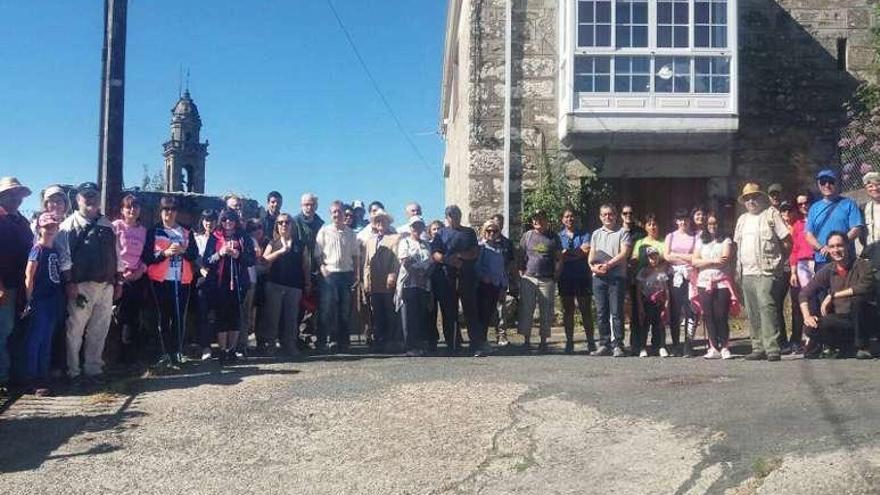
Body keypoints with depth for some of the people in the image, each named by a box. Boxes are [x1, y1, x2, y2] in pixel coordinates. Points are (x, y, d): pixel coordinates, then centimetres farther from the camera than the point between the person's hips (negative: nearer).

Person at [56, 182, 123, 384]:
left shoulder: (107, 225, 15)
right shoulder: (69, 225, 1)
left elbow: (116, 254, 16)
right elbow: (64, 256, -5)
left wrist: (119, 282, 12)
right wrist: (70, 282, -13)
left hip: (106, 285, 5)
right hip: (81, 285, -4)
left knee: (99, 330, 9)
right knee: (75, 330, 0)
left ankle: (94, 368, 19)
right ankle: (74, 371, 9)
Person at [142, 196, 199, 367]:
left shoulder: (186, 231, 11)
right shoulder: (153, 231, 4)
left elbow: (195, 254, 8)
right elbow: (147, 257, -2)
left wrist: (183, 251, -11)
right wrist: (165, 253, -16)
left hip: (182, 280, 2)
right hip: (161, 280, -2)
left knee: (180, 317, 1)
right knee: (163, 317, 1)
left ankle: (177, 352, 7)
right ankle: (166, 353, 7)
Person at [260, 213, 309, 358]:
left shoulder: (300, 245, 12)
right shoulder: (273, 243, 12)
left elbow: (305, 266, 12)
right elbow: (265, 260, -3)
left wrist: (307, 283, 7)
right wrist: (281, 251, -11)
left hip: (295, 286, 1)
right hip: (275, 285, -1)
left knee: (291, 317, 4)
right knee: (272, 315, -1)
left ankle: (289, 346, 11)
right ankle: (269, 344, 6)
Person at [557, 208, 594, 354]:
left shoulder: (584, 234, 6)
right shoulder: (558, 236, 10)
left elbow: (586, 252, -10)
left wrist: (567, 253, -9)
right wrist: (579, 251, -9)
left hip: (582, 276, -2)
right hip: (565, 277, 2)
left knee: (585, 309, 1)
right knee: (567, 310, 6)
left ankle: (590, 342, 7)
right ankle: (569, 342, 12)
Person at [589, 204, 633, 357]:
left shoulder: (622, 233, 5)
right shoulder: (596, 234, 20)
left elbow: (624, 253, -6)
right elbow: (591, 254, 15)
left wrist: (608, 265, -15)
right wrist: (593, 266, -6)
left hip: (617, 277, -4)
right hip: (599, 277, 4)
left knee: (616, 312, -5)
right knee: (601, 313, 4)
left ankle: (617, 346, -2)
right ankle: (604, 345, 10)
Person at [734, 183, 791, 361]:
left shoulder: (771, 215, 2)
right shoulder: (742, 219, 21)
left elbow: (787, 241, -1)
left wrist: (777, 259, -3)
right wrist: (738, 268, 15)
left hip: (766, 272, -7)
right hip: (746, 273, 7)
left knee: (766, 307, -17)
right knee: (752, 312, 7)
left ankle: (772, 349, -17)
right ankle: (758, 348, 13)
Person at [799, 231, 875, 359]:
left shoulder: (862, 265, -7)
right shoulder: (827, 271, 3)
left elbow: (866, 287, -27)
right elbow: (804, 294, 1)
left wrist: (833, 295, -22)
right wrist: (807, 316, -17)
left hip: (861, 319, -3)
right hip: (839, 319, 3)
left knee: (857, 299, -33)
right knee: (812, 326, -24)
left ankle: (862, 347, -18)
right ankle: (846, 347, 4)